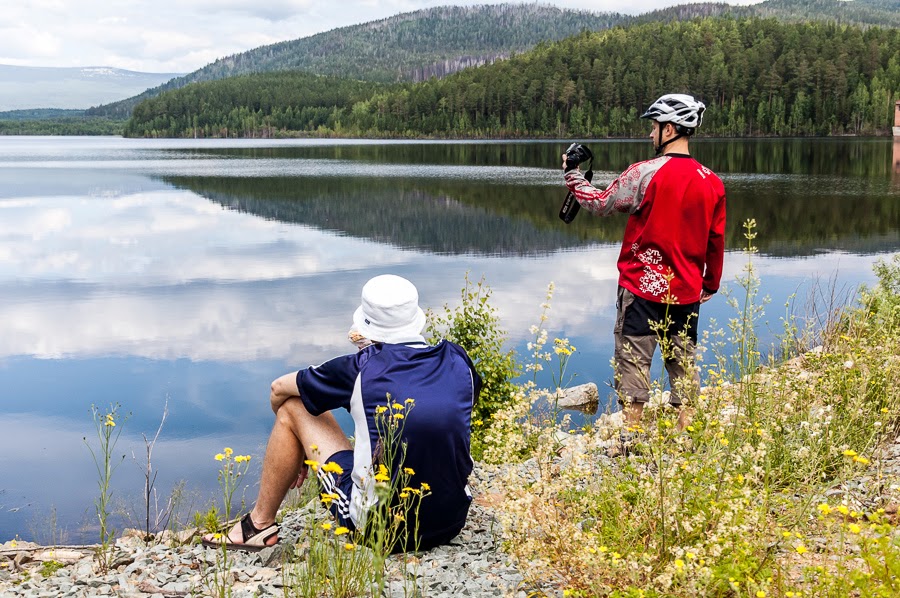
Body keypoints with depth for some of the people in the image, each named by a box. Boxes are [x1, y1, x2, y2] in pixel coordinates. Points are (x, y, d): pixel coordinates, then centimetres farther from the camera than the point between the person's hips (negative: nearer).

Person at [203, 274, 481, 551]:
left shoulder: (361, 368, -10)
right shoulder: (457, 359, -2)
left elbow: (279, 389, 7)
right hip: (453, 524, 4)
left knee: (292, 408, 8)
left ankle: (260, 525, 21)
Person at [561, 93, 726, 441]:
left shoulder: (644, 174, -13)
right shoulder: (712, 183, 2)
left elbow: (601, 204, -1)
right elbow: (716, 241, 10)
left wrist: (574, 177, 16)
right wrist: (711, 285, 22)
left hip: (643, 286, -5)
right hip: (687, 292, 5)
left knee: (634, 360, 2)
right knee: (683, 361, 13)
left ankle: (630, 436, 5)